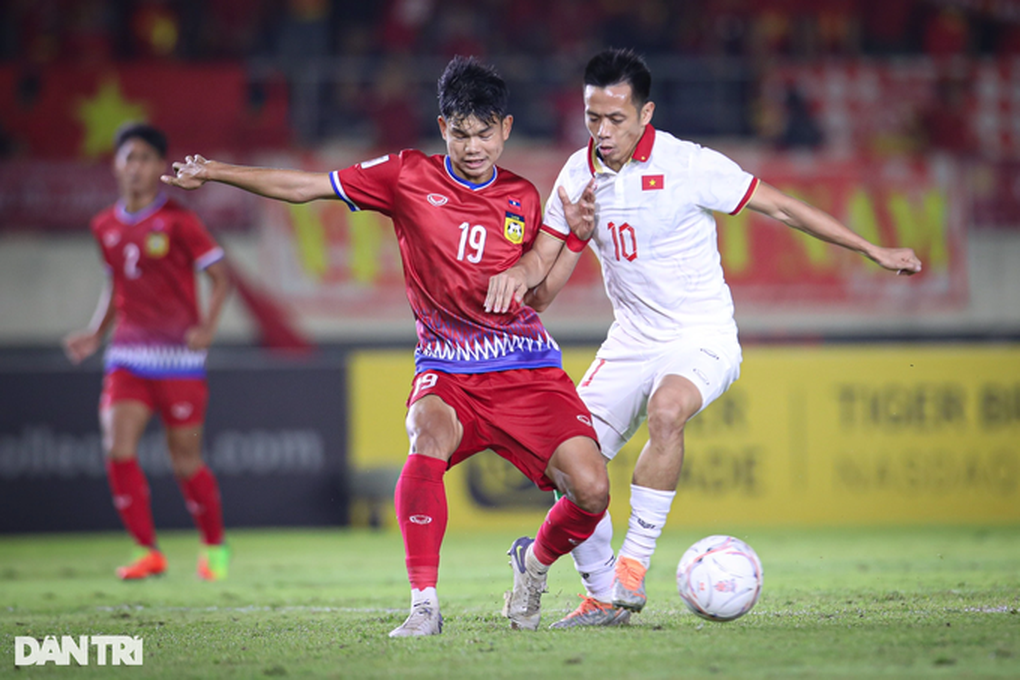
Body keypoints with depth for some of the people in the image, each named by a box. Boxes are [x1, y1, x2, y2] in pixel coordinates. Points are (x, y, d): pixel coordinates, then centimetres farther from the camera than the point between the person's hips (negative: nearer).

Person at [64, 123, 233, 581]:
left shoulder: (177, 221, -6)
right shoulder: (105, 227, 9)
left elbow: (220, 276, -2)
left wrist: (207, 328, -14)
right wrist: (95, 335, 11)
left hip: (179, 355, -4)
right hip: (128, 353, 4)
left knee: (185, 461, 1)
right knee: (118, 449, -13)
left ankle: (214, 545, 26)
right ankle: (147, 551, -2)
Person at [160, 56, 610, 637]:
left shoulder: (523, 198, 7)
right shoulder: (409, 177, 1)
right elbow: (302, 187, 3)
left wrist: (522, 274, -20)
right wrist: (215, 172, -3)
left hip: (527, 371, 2)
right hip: (447, 371, -2)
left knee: (592, 490, -16)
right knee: (430, 437, -37)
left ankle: (536, 562, 19)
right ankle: (425, 606, -29)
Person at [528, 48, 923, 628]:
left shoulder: (686, 165, -14)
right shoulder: (578, 177, -1)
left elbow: (779, 208, -5)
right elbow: (540, 295, 1)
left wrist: (875, 252, -3)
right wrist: (574, 236, -19)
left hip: (702, 340, -5)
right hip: (631, 342, 5)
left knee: (666, 411, -36)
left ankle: (635, 565, -26)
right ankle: (603, 596, 9)